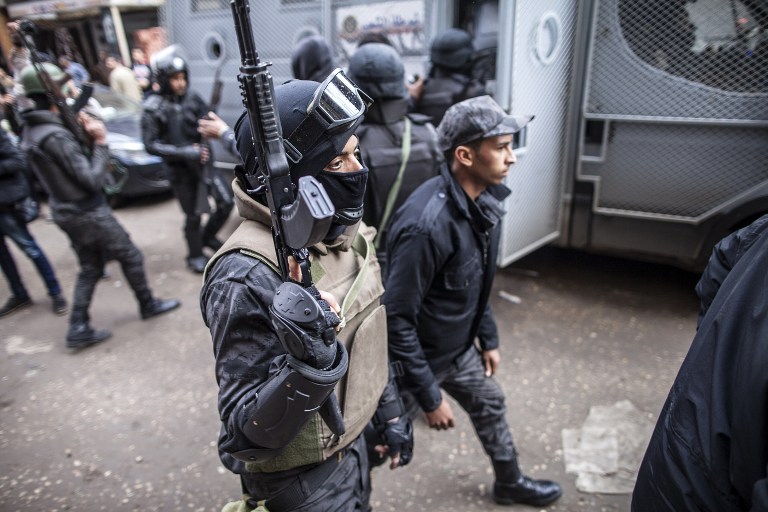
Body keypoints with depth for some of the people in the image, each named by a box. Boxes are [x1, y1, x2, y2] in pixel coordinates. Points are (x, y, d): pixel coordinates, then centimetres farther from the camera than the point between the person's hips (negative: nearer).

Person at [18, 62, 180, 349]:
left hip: (66, 212, 9)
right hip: (88, 213, -9)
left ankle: (78, 330, 18)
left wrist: (85, 136, -3)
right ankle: (148, 305, 26)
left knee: (90, 269, 17)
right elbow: (92, 179, -23)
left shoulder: (31, 131, 5)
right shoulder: (55, 136, -24)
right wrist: (100, 142, -15)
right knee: (131, 256, 9)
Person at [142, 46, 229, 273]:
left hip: (204, 162, 3)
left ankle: (207, 236, 33)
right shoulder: (153, 107, -10)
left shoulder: (192, 97, -3)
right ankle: (195, 256, 28)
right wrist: (184, 152, -22)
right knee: (193, 215, 4)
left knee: (226, 203, 5)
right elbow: (150, 144, -12)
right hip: (180, 169, -3)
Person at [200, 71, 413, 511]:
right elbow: (248, 433, -27)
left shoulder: (344, 231, -7)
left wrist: (391, 412, 11)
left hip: (351, 444, 7)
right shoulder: (248, 277, -31)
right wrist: (310, 364, -43)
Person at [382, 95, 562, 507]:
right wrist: (429, 394, -22)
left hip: (458, 347, 9)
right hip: (415, 354, -9)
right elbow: (397, 317, -29)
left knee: (490, 405, 26)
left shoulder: (482, 200, -5)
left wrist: (488, 338, 14)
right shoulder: (428, 223, -34)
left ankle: (510, 483, 53)